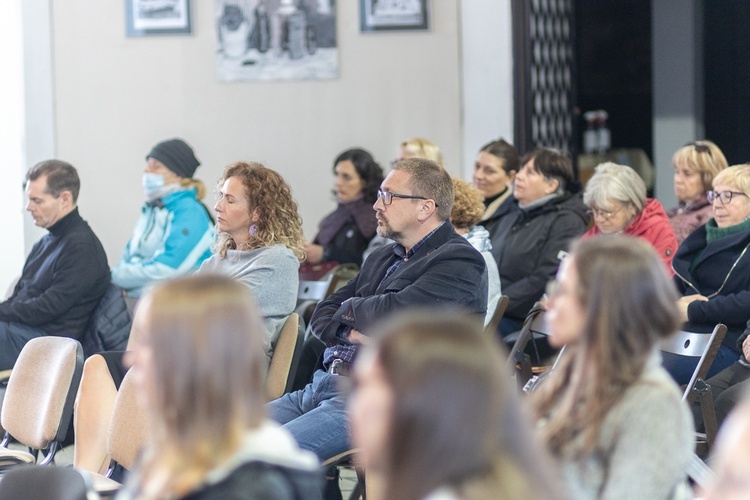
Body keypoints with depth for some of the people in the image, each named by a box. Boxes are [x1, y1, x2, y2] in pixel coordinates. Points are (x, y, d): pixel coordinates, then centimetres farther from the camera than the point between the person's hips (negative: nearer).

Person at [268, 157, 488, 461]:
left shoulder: (460, 261, -5)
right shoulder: (382, 258, 23)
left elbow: (391, 314, -17)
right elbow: (322, 315, 21)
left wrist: (349, 309, 5)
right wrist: (349, 331, -3)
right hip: (324, 386, 9)